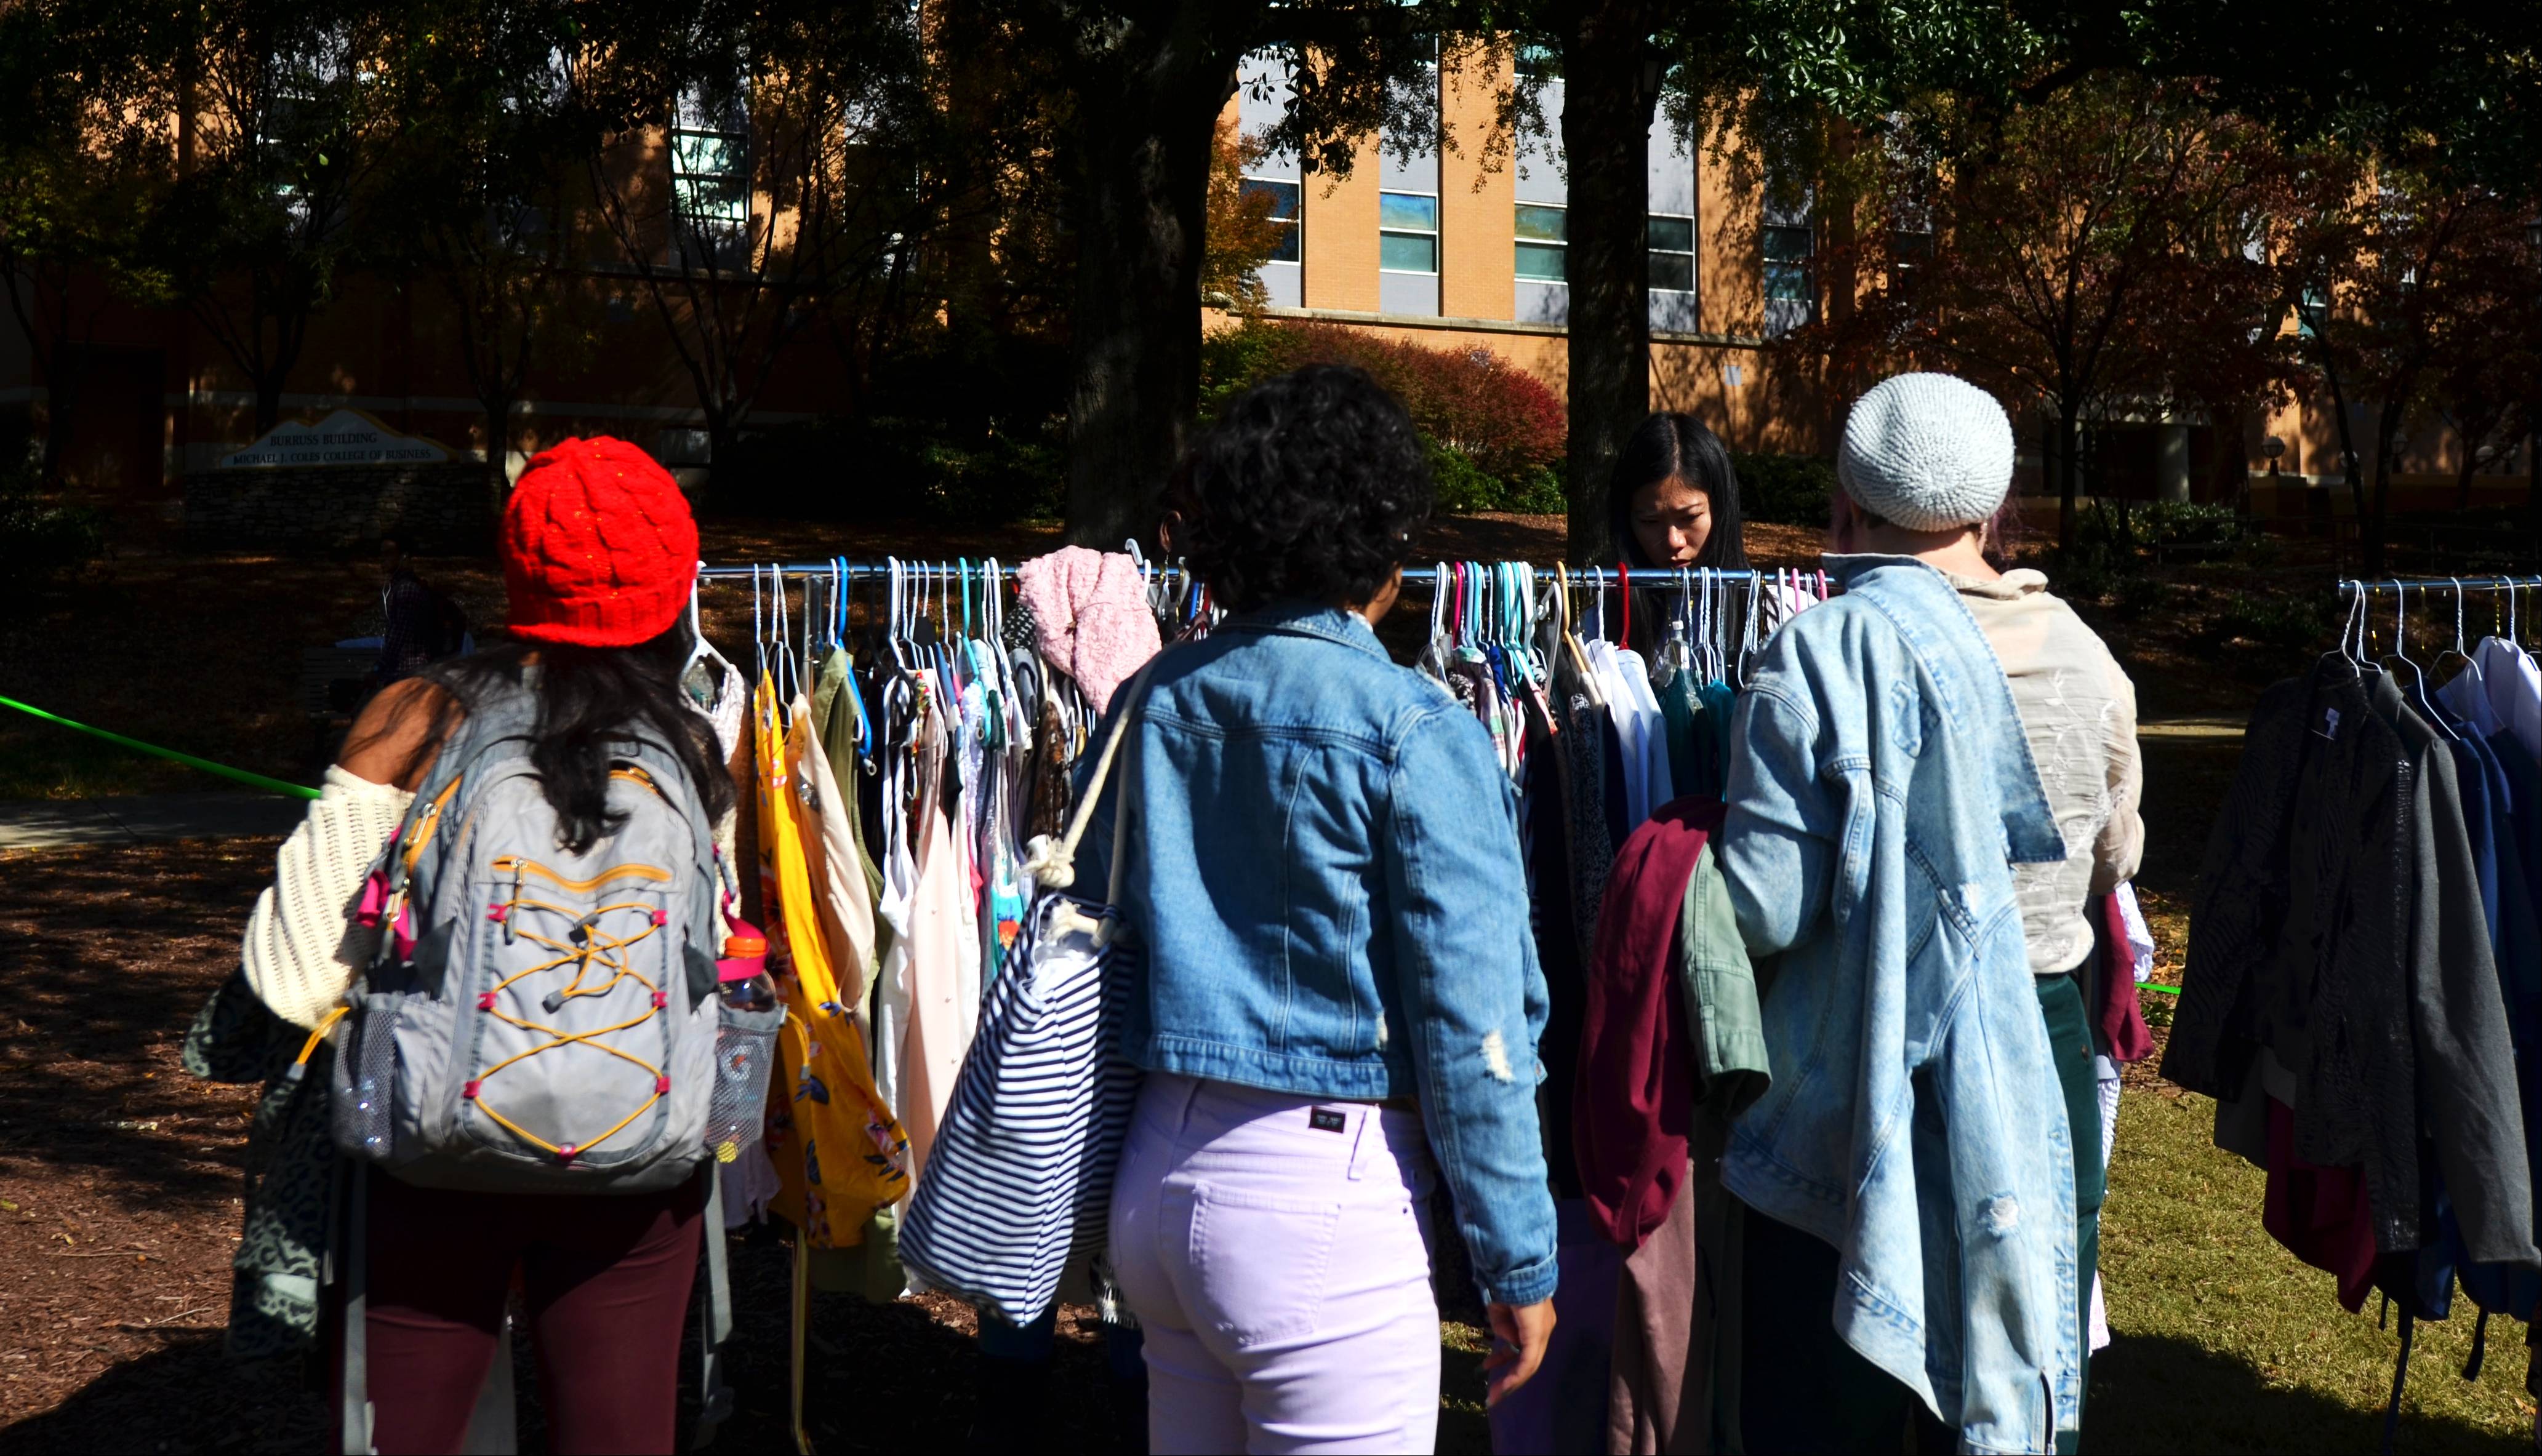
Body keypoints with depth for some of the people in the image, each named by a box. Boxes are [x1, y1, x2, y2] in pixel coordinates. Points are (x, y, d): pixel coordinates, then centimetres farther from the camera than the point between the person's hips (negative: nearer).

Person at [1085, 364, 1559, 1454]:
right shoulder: (1413, 736, -13)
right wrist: (1520, 1266, -5)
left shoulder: (1153, 704, 5)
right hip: (1324, 1197, -7)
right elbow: (1469, 1027, -13)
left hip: (1156, 1175, 7)